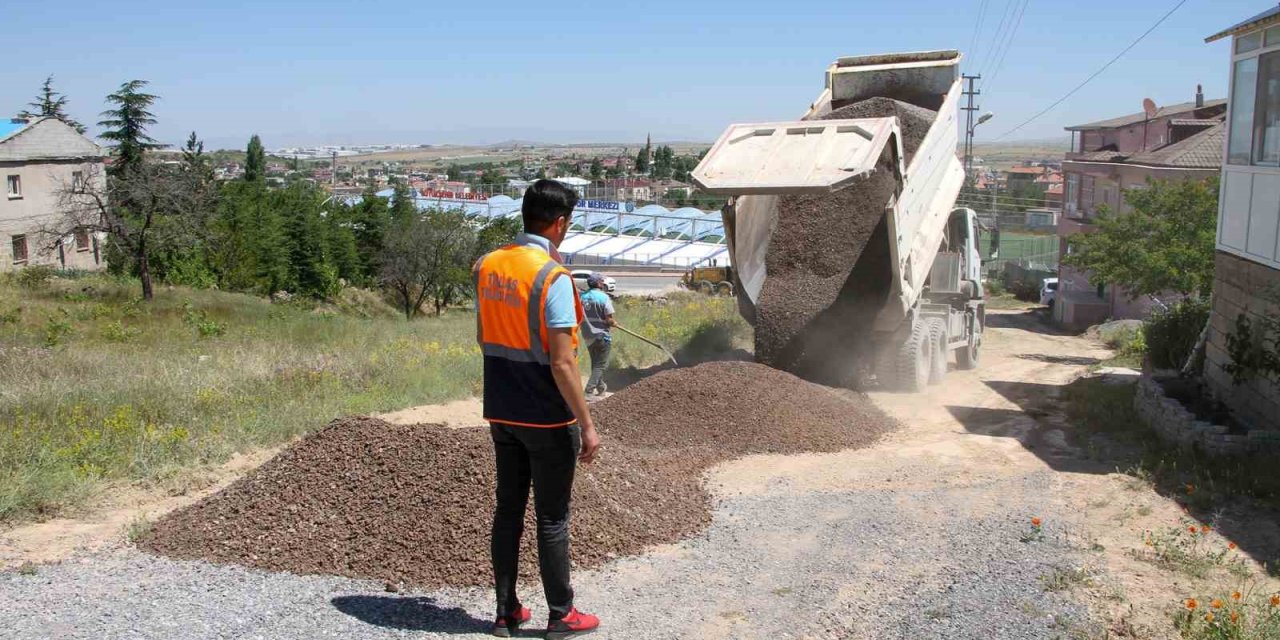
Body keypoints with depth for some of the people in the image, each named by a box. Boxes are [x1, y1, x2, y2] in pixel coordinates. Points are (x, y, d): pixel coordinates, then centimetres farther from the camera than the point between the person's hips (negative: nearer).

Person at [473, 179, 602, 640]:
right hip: (546, 418, -6)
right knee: (552, 517, 6)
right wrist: (587, 424, -16)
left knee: (508, 508, 15)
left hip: (500, 412, 6)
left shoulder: (486, 267, 2)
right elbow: (562, 363, -21)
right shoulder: (553, 277, -19)